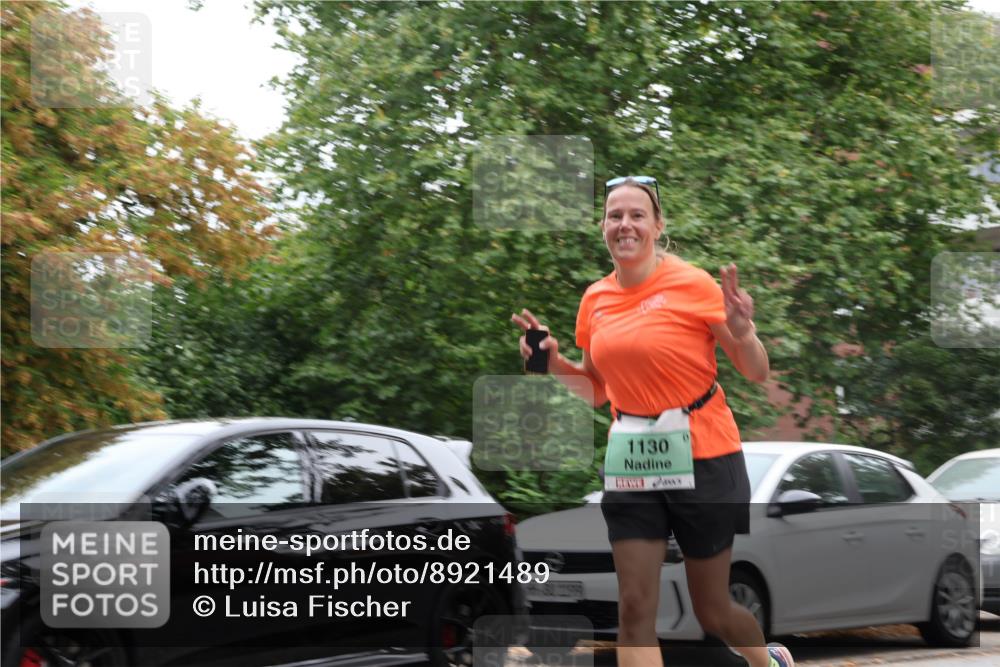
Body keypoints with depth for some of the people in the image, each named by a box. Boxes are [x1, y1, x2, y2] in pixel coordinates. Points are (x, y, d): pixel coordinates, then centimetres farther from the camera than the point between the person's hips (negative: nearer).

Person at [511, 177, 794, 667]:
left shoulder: (692, 284, -10)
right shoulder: (595, 300, 4)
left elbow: (757, 374, -7)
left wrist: (742, 334, -27)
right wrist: (554, 363, 0)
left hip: (702, 459, -4)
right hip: (630, 462, 4)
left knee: (713, 612, 9)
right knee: (634, 609, -3)